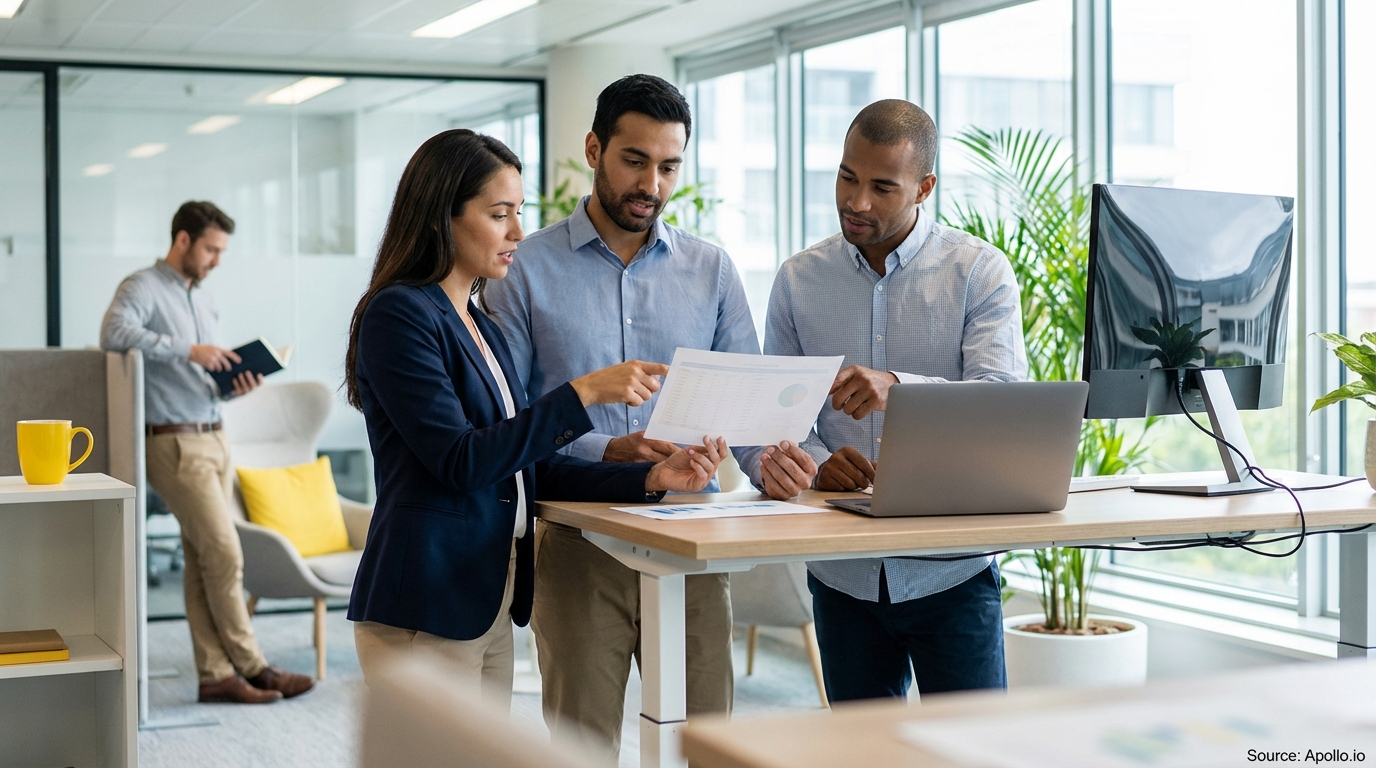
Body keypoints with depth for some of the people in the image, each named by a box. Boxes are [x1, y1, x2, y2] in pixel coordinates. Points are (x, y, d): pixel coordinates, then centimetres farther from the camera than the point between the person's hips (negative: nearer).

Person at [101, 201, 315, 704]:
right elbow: (114, 332, -28)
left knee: (202, 560, 7)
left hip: (213, 438, 8)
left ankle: (216, 673, 9)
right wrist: (188, 349, -27)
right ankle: (252, 666, 1)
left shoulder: (204, 302, 20)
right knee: (224, 554, -8)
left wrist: (234, 385, 4)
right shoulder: (143, 287, -6)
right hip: (175, 443, -8)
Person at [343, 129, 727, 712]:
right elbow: (460, 461, -19)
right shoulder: (398, 314, -11)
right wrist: (582, 394, -20)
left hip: (489, 606, 8)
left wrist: (653, 477, 0)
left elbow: (530, 468, 12)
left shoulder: (482, 328, 16)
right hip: (425, 612, -8)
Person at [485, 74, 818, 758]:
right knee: (583, 743, 3)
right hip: (577, 544, -2)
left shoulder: (711, 270, 9)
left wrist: (766, 459, -17)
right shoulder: (528, 268, 1)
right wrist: (604, 451, -19)